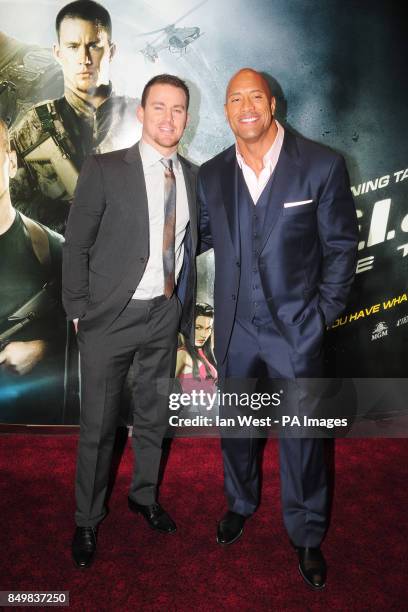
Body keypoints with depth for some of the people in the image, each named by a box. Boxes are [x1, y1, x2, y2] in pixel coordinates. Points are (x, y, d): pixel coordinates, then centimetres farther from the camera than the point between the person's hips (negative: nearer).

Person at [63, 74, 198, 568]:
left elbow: (188, 245, 9)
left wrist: (187, 307, 7)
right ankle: (87, 519, 30)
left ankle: (144, 496, 42)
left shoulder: (193, 176, 5)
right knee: (97, 425, 7)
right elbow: (76, 245, -6)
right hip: (111, 317, -4)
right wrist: (78, 311, -8)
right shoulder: (104, 170, -8)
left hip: (166, 315, 4)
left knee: (154, 417, 18)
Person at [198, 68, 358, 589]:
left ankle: (306, 535, 33)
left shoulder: (322, 165, -9)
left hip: (295, 328, -3)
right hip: (234, 327, 4)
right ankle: (240, 503, 47)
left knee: (300, 434, 9)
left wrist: (325, 311, -6)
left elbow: (341, 245, -4)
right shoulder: (211, 175, 2)